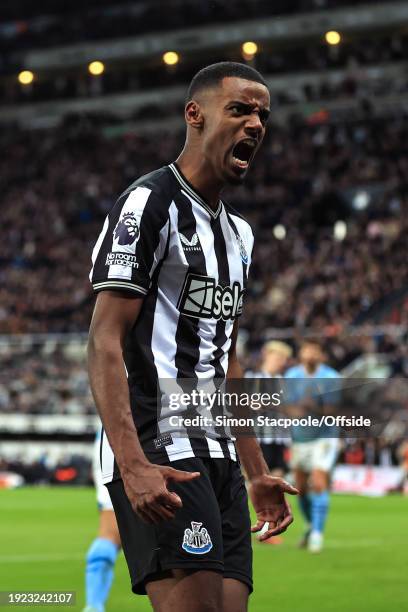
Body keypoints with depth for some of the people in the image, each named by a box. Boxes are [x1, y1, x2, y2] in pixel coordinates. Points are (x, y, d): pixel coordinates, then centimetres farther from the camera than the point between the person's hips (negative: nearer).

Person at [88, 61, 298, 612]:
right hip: (159, 455, -9)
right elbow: (105, 343, -15)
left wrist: (258, 474, 24)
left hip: (218, 456, 9)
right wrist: (132, 462, -26)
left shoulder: (238, 233, 21)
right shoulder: (149, 204, -7)